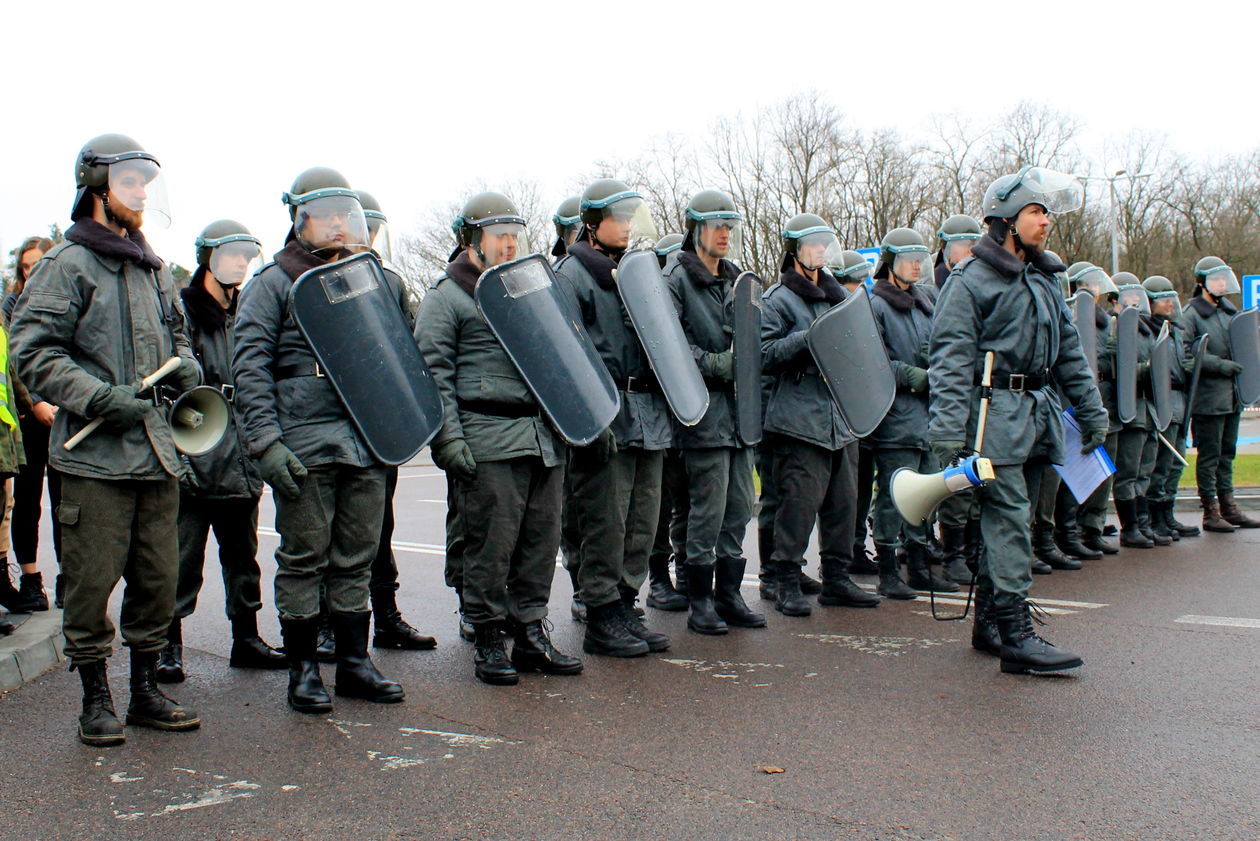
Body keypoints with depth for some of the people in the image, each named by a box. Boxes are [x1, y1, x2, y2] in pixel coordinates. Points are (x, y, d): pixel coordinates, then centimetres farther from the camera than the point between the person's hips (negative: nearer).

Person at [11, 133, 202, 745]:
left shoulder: (153, 269, 18)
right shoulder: (65, 266, -3)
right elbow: (33, 353, -9)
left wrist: (185, 365, 9)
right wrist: (99, 398, -18)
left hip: (157, 453, 6)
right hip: (93, 457, -6)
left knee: (158, 581, 10)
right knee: (92, 582, -1)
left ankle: (146, 690, 24)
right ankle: (96, 699, 15)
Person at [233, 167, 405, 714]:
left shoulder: (377, 281, 19)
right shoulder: (275, 283, 3)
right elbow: (250, 366, -4)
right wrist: (265, 441, -14)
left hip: (369, 443, 5)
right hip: (304, 445, -4)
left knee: (357, 559, 10)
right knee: (304, 558, 1)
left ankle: (355, 663, 20)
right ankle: (303, 668, 12)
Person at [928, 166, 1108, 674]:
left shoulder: (1044, 280, 18)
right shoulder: (972, 279, -6)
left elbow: (1069, 352, 23)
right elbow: (951, 356, -13)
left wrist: (1091, 412, 20)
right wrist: (947, 427, -22)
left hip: (1037, 411, 8)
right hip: (996, 410, -8)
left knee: (1007, 519, 11)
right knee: (1009, 521, -11)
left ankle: (988, 621, 20)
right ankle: (1016, 637, -11)